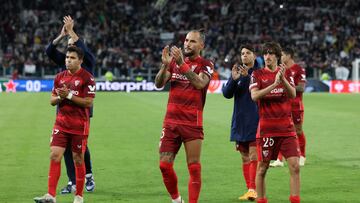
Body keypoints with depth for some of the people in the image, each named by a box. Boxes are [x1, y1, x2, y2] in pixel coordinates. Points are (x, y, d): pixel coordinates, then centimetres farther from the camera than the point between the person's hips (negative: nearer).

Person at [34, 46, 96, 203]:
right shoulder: (60, 77, 9)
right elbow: (52, 100, 13)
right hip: (61, 124, 4)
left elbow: (88, 102, -14)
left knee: (78, 159, 3)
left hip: (79, 125, -4)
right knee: (54, 155, -6)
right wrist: (59, 97, -9)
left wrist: (69, 95, -19)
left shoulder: (87, 78, -7)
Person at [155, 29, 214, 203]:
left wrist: (182, 64, -28)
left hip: (192, 122, -4)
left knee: (194, 167, -4)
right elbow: (159, 84, 1)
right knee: (164, 165, 2)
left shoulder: (206, 65, 0)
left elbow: (200, 83, -21)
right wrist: (165, 64, -15)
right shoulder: (175, 61, 12)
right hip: (171, 121, 4)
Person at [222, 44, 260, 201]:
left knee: (254, 157, -9)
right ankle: (249, 190, 13)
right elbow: (227, 94, 0)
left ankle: (253, 189, -8)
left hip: (255, 122, -5)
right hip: (240, 122, 5)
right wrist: (233, 79, -17)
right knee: (245, 158, 8)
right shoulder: (236, 72, 9)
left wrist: (247, 76, -28)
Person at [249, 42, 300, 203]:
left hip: (286, 128, 2)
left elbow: (293, 94, -6)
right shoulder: (257, 74, 1)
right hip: (266, 128, -2)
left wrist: (283, 79, -23)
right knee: (262, 168, 4)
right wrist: (274, 84, -25)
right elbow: (254, 96, -14)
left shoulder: (286, 73, 8)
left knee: (295, 166, -7)